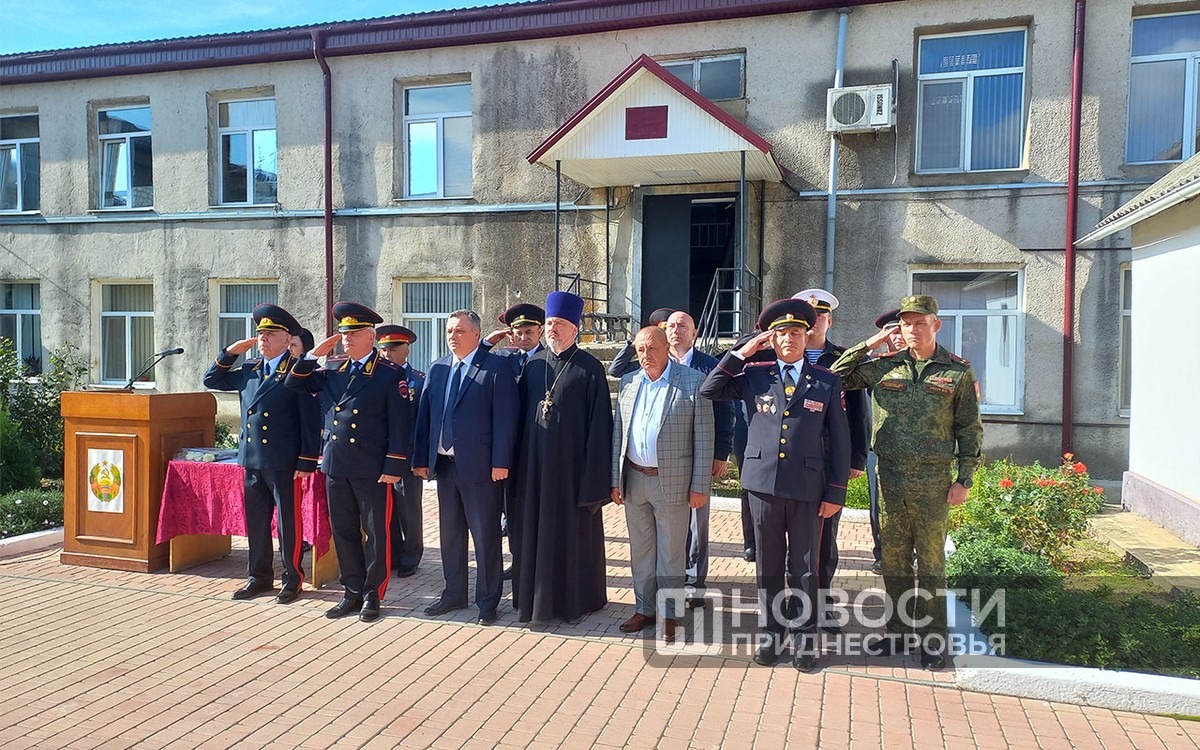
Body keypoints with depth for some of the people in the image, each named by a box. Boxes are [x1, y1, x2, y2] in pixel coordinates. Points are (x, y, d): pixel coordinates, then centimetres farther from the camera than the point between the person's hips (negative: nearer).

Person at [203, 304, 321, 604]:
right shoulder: (248, 370, 12)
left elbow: (310, 420, -10)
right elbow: (211, 380, 24)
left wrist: (306, 462, -13)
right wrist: (230, 352, 9)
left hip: (284, 463, -6)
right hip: (251, 460, 7)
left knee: (288, 522, 3)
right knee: (255, 521, 14)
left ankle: (292, 579, 16)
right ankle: (259, 577, 27)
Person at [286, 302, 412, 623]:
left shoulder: (390, 374, -6)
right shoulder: (331, 368, 10)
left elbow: (400, 424, -8)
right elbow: (294, 385, 13)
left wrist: (393, 467, -12)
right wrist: (314, 355, 0)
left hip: (372, 470, -5)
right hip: (336, 466, 6)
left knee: (375, 533, 5)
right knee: (343, 532, 12)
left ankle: (372, 594, 17)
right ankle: (352, 593, 24)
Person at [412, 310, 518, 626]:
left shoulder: (496, 368, -6)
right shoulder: (437, 369, 12)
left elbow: (505, 418, -11)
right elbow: (424, 415, 11)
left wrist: (501, 462, -16)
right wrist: (421, 459, 6)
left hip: (481, 466, -6)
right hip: (444, 464, 6)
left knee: (485, 536, 3)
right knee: (450, 533, 16)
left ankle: (488, 601, 16)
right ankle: (454, 594, 31)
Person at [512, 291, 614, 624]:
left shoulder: (589, 368, -6)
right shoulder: (533, 364, 8)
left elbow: (599, 422, -8)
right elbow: (521, 412, 11)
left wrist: (594, 476, -12)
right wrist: (518, 458, 6)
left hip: (571, 463, -4)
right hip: (534, 463, 5)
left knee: (574, 531, 6)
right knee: (535, 529, 11)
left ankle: (576, 600, 21)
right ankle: (538, 597, 26)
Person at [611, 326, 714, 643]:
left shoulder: (694, 381, -7)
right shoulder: (628, 383, 7)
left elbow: (703, 438, -8)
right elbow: (618, 434, 10)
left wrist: (700, 486, -10)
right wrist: (616, 480, 6)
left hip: (672, 482, -4)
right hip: (633, 480, 4)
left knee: (671, 552, 6)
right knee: (640, 551, 14)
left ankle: (669, 614, 20)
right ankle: (644, 608, 29)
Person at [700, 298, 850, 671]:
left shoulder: (827, 381, 4)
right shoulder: (755, 375, 7)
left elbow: (839, 439, 4)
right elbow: (709, 390, 5)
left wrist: (835, 493, 0)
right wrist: (742, 353, -1)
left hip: (807, 486, -1)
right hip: (763, 482, 1)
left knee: (805, 567, 8)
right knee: (768, 564, 11)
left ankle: (806, 636, 22)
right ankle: (772, 632, 25)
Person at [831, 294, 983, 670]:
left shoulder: (958, 372, 1)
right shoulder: (883, 366, 6)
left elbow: (970, 430, 3)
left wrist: (963, 480, -2)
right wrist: (868, 345, 3)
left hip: (933, 480, -2)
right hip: (890, 475, 2)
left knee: (931, 561, 4)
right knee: (893, 558, 10)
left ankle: (932, 639, 15)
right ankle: (898, 629, 24)